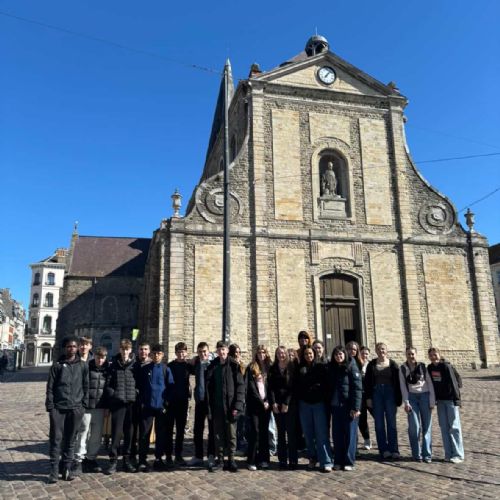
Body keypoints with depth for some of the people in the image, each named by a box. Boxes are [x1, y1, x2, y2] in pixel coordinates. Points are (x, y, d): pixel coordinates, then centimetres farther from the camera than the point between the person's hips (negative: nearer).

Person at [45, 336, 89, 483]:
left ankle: (67, 468, 16)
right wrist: (50, 406, -5)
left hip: (76, 408, 1)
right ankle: (54, 470, 7)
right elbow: (50, 387, 2)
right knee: (56, 438, -1)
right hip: (58, 407, -1)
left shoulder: (83, 366, 7)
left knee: (70, 439, 8)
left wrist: (84, 404, 1)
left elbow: (86, 386, 8)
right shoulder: (57, 365, 3)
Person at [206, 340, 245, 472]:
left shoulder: (234, 365, -3)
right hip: (217, 406, 2)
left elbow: (240, 386, -6)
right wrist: (209, 407, -2)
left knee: (231, 434, 5)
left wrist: (237, 406, -12)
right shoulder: (213, 366, 4)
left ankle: (231, 460, 16)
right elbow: (209, 387, 4)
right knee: (218, 434, 9)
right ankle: (219, 459, 20)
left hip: (230, 406, -2)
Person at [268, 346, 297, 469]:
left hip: (290, 404, -2)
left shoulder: (292, 367, 1)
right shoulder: (273, 369, 9)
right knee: (281, 432, 6)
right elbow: (270, 387, 5)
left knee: (291, 432, -3)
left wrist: (287, 403, -9)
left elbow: (293, 387, -4)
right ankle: (282, 460, 11)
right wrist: (273, 403, -6)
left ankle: (293, 460, 3)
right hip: (277, 404, 3)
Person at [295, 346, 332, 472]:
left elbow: (326, 384, 0)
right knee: (308, 433, 7)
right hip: (304, 404, 2)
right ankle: (312, 457, 21)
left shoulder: (321, 367, 2)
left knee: (321, 433, -6)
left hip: (318, 403, -2)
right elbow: (297, 386, 5)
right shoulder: (300, 369, 6)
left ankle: (326, 462, -4)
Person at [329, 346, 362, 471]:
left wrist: (356, 407, -17)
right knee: (337, 434, 8)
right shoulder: (332, 369, 9)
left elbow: (357, 388, -11)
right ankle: (338, 461, 18)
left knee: (350, 433, 3)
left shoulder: (352, 367, -6)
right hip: (336, 406, 5)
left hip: (349, 406, -5)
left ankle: (349, 462, 13)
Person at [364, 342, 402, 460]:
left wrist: (397, 400, -5)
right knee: (379, 424, 3)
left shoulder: (393, 364, 2)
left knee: (391, 423, 3)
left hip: (390, 393, -1)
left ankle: (394, 450, 9)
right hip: (376, 394, 1)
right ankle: (384, 450, 10)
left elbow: (397, 383, 0)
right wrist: (368, 397, -4)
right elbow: (367, 382, 4)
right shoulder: (371, 365, 5)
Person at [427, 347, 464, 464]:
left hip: (450, 399, -6)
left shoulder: (446, 366, -13)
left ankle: (458, 454, 5)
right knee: (444, 427, 8)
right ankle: (448, 454, 15)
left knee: (454, 426, -1)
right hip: (440, 400, 6)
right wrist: (434, 399, 9)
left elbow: (455, 381, -14)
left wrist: (457, 399, -17)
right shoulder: (430, 368, 4)